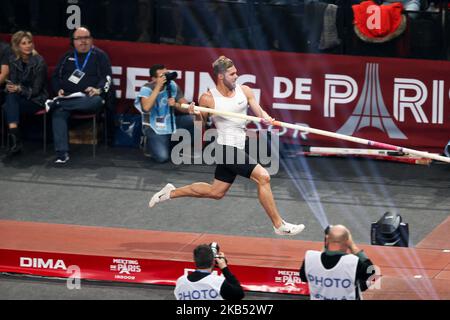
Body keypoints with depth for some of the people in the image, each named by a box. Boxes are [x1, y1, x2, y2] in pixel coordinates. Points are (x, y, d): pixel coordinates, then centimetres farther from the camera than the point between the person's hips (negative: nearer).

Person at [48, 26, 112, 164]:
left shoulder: (99, 55, 13)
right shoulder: (67, 57, 22)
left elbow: (107, 77, 4)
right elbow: (55, 76, 21)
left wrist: (98, 89, -16)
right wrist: (59, 90, 0)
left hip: (90, 97, -2)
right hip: (68, 97, 2)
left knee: (96, 101, -40)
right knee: (58, 112, -32)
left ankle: (56, 103, -37)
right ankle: (62, 154, -40)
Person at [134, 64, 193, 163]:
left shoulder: (172, 85, -9)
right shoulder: (146, 89, -19)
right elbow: (146, 108, -40)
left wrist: (176, 105, -31)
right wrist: (158, 87, -38)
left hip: (171, 121, 4)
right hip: (155, 128, -4)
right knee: (162, 158, -23)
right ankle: (151, 144, 12)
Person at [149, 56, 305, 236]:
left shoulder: (244, 91, 3)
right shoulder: (208, 99, -10)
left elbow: (259, 112, 6)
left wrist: (266, 118, -16)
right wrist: (195, 114, -19)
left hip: (237, 148, 8)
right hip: (226, 148, -8)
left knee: (216, 192, 19)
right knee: (263, 177, -17)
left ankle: (171, 193, 33)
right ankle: (279, 225, -10)